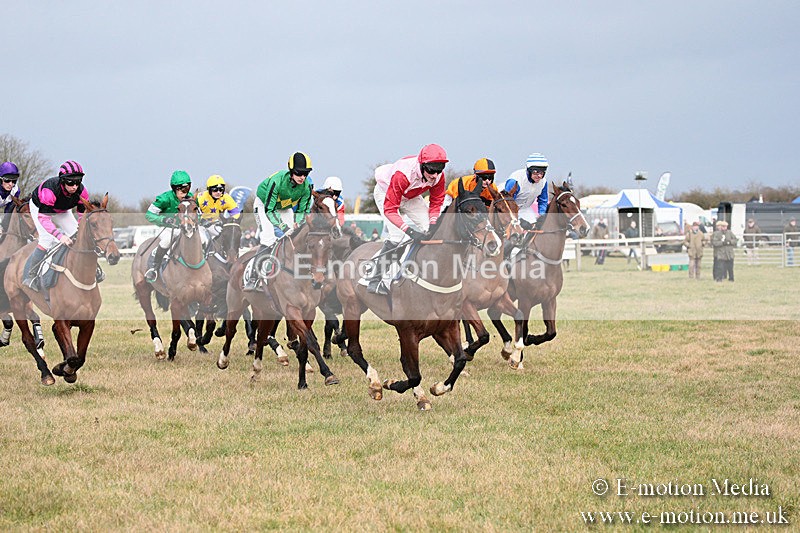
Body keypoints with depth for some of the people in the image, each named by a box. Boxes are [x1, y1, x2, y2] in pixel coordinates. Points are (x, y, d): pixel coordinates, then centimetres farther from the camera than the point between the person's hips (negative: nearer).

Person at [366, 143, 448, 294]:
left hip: (410, 197, 6)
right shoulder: (402, 174, -43)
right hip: (386, 193, -6)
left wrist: (432, 224, -26)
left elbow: (436, 202, -9)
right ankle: (374, 280, -18)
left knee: (428, 229, -10)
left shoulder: (438, 175, -25)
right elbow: (389, 209, -39)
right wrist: (409, 230, -48)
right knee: (396, 234, -23)